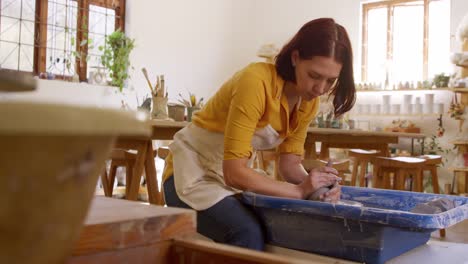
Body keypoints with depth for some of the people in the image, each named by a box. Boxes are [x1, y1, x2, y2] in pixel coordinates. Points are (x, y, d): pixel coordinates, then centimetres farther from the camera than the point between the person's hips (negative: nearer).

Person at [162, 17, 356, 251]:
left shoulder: (308, 101, -5)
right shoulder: (257, 82, -29)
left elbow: (290, 163, -2)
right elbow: (234, 171, -30)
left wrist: (313, 183, -22)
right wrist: (299, 191, -31)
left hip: (237, 177, 7)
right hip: (194, 176, -7)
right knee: (248, 234, -31)